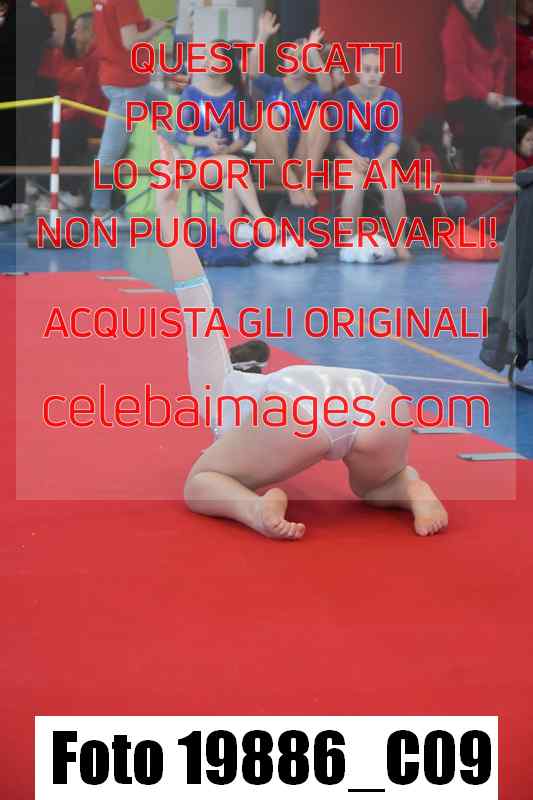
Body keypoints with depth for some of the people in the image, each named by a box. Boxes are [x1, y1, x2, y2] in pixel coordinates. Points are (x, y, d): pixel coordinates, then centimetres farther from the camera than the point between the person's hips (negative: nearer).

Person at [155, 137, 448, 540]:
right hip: (380, 401, 5)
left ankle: (257, 506, -11)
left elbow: (194, 295, 33)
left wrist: (167, 205, 34)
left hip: (300, 406, -5)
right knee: (374, 485, 39)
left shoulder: (218, 382, 36)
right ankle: (415, 491, 6)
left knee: (201, 486, 21)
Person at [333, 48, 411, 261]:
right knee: (355, 182, -35)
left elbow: (394, 139, -6)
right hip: (351, 157, -1)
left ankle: (400, 241, -19)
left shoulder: (391, 97, 1)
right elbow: (338, 139, -9)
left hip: (382, 156, 1)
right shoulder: (344, 97, -3)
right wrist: (355, 159, -27)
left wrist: (381, 159, -25)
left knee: (392, 183, -32)